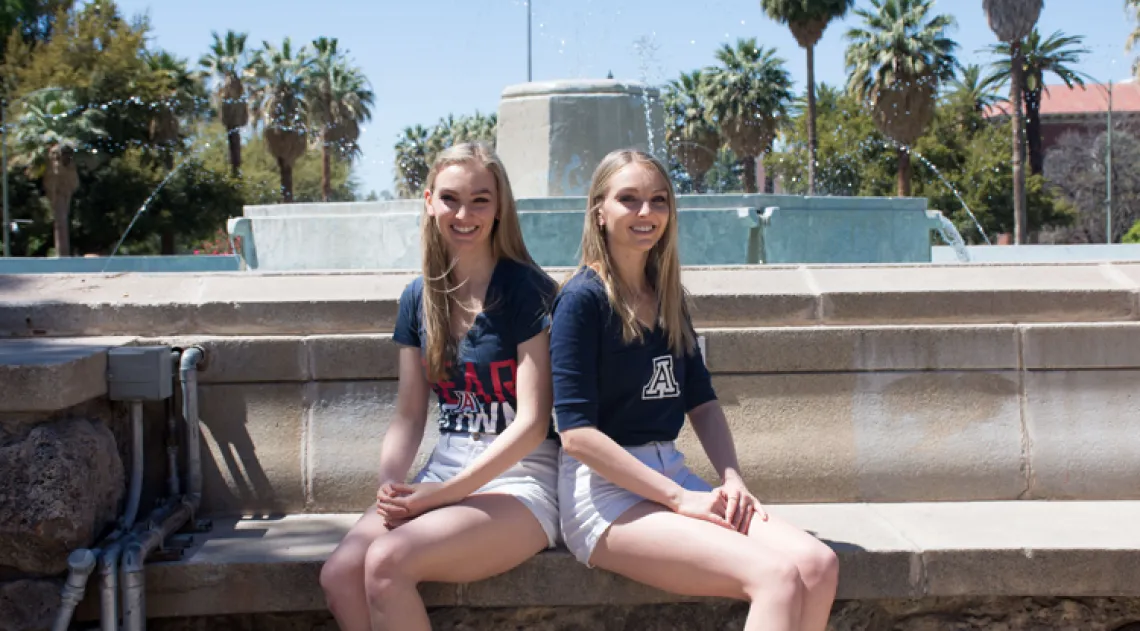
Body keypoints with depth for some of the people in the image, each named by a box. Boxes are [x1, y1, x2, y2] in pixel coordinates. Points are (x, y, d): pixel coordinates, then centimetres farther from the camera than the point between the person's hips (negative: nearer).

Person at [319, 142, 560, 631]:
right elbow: (409, 415, 11)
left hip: (521, 481, -5)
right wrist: (390, 485, -9)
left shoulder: (527, 290, -8)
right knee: (339, 575, -21)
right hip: (444, 473, 5)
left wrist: (445, 492, -17)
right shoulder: (420, 297, 10)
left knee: (387, 561, -29)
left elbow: (532, 423, -12)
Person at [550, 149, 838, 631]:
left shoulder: (668, 297, 13)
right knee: (777, 575, -26)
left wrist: (732, 480, -4)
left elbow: (702, 402, 15)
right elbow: (576, 433, -15)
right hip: (605, 488, -7)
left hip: (672, 475, 7)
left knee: (817, 565, -16)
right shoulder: (583, 298, -9)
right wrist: (679, 499, -16)